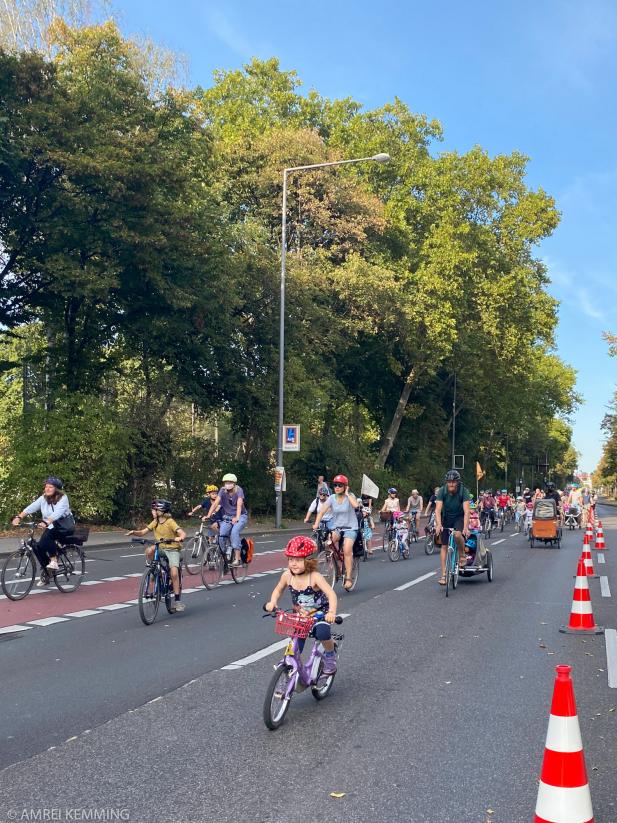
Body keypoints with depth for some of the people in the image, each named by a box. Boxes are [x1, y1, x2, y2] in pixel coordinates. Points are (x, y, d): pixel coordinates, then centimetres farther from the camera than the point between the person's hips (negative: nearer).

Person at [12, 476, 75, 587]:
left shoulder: (63, 498, -16)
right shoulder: (43, 498, -1)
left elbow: (58, 513, -33)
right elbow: (31, 508, -14)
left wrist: (46, 522, -49)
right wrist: (18, 517, -29)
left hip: (65, 528, -6)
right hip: (51, 527, 6)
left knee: (47, 535, -34)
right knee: (37, 547, -15)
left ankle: (54, 560, -18)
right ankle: (45, 573, 4)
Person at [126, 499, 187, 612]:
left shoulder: (170, 522, -13)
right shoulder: (155, 522, 4)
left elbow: (182, 533, -24)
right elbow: (142, 532, 3)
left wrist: (179, 538, -47)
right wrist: (134, 532, -17)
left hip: (172, 550, -4)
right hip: (161, 549, 4)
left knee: (174, 573, -19)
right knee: (149, 550, -29)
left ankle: (177, 600, -9)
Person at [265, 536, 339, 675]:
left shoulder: (315, 577, -25)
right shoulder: (287, 575, -11)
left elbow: (331, 594, -34)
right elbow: (278, 590, 9)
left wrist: (331, 612, -50)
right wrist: (272, 602, -11)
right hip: (299, 616, 4)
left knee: (322, 633, -29)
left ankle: (330, 654, 2)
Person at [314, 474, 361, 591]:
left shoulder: (350, 496, -6)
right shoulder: (332, 498, 1)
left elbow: (355, 505, -30)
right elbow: (322, 511, -8)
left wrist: (347, 494, -19)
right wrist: (316, 524, -23)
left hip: (350, 528, -3)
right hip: (336, 527, 3)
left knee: (347, 551, -23)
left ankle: (348, 578, -13)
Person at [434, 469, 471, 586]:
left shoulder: (463, 491, -23)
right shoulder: (442, 491, -20)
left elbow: (466, 510, -31)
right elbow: (438, 509, -27)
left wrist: (465, 527, -44)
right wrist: (438, 525, -43)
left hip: (459, 517, -2)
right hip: (446, 518, 2)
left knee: (457, 534, -33)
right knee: (444, 546, -3)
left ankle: (462, 555, -5)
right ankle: (443, 575, 1)